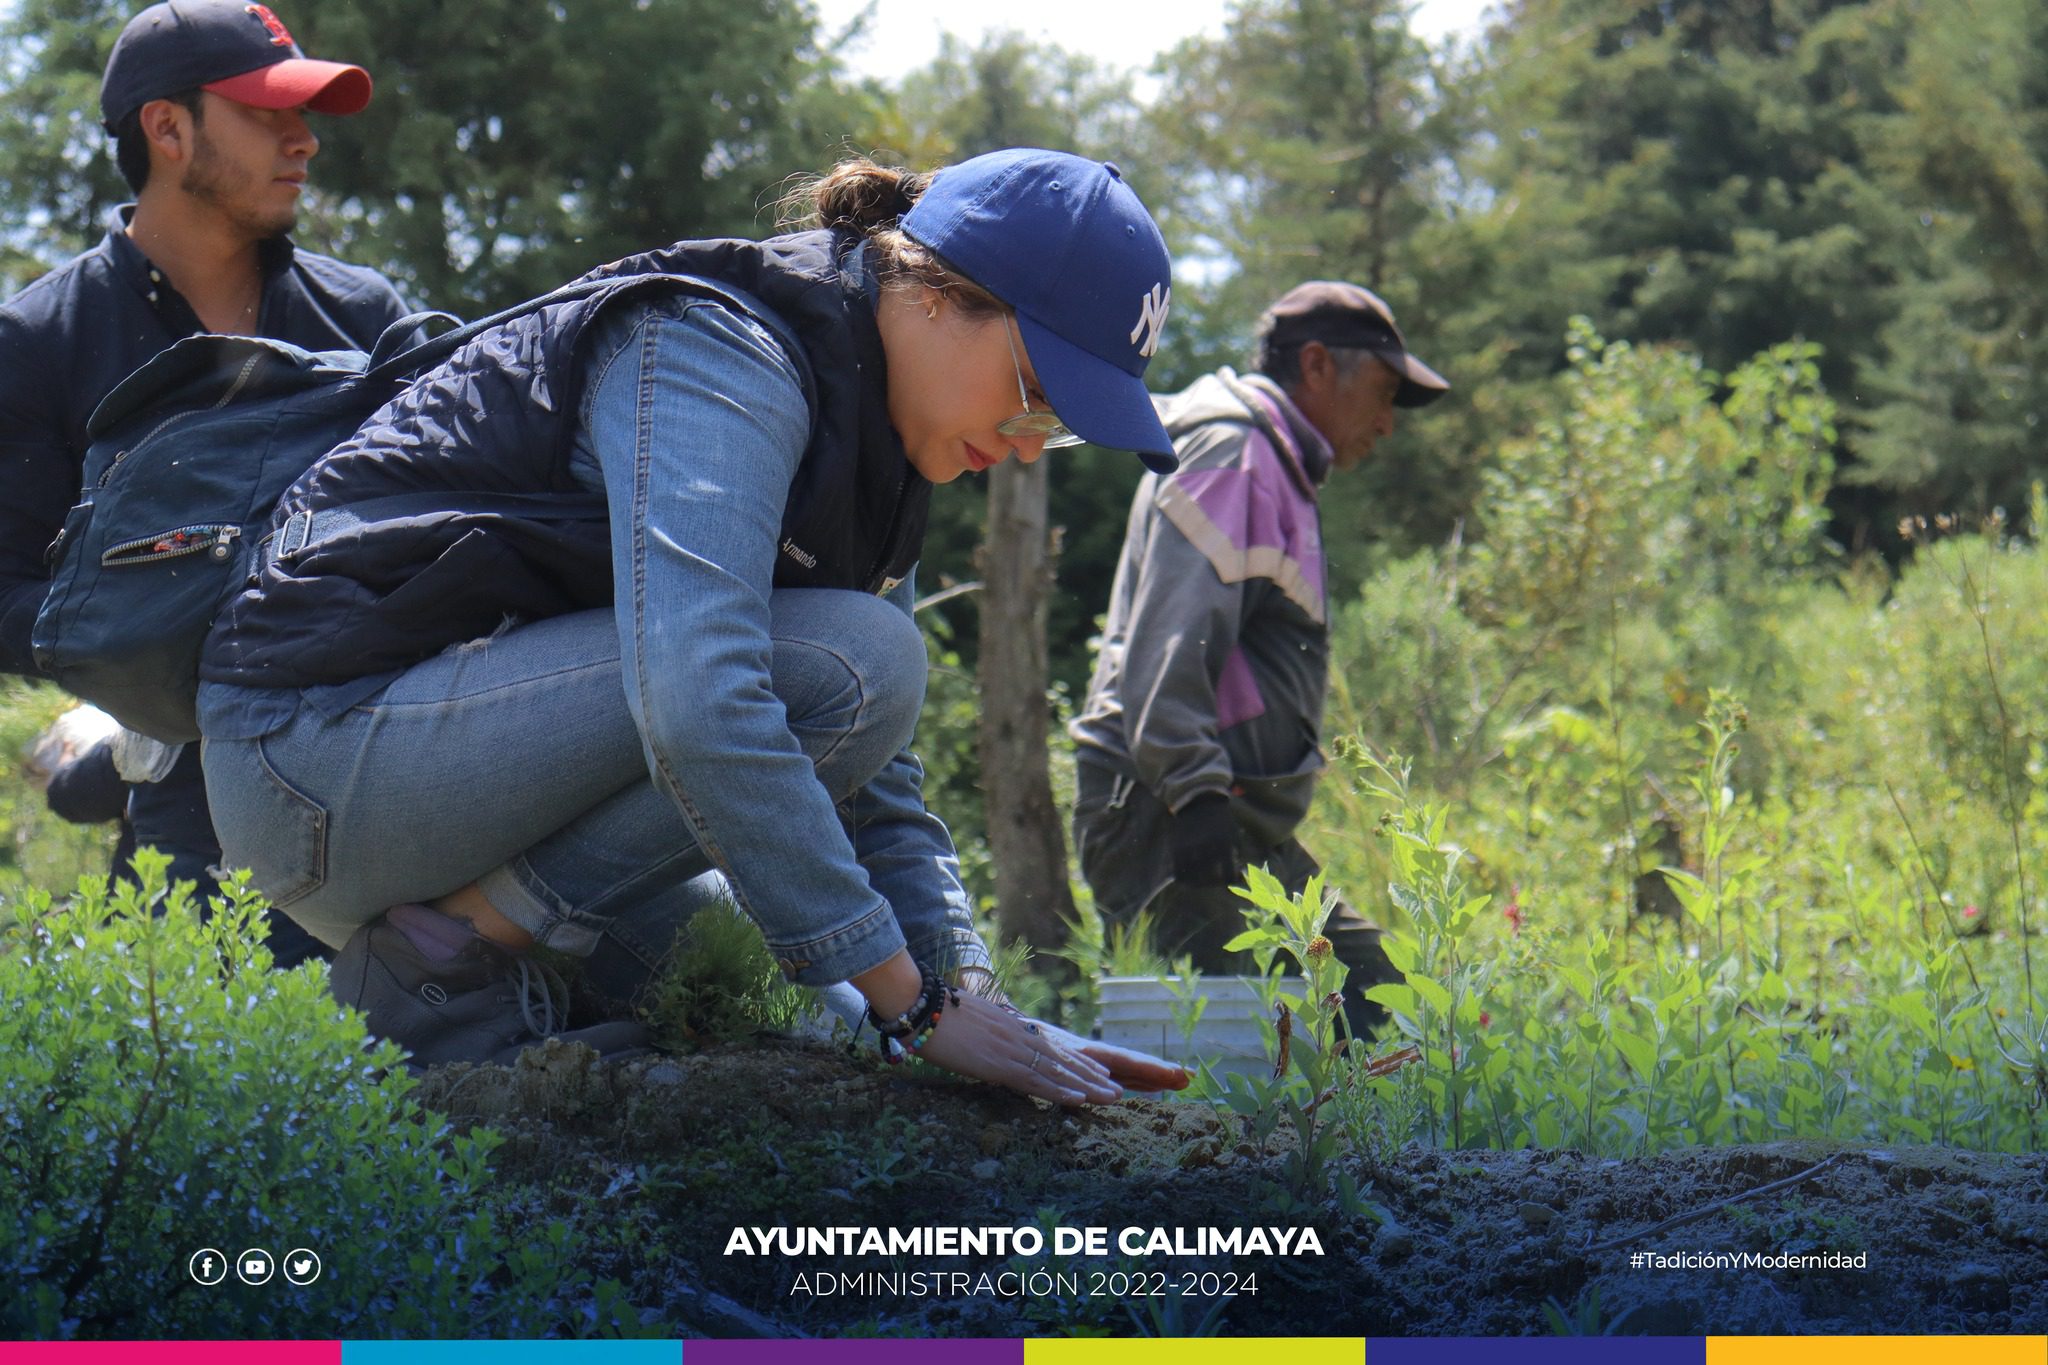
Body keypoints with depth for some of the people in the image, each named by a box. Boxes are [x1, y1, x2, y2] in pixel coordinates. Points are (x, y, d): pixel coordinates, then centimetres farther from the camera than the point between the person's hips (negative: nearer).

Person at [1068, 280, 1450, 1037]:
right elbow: (1171, 639, -19)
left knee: (1373, 1000, 2)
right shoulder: (1232, 452, -5)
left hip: (1246, 830, 11)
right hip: (1165, 811, -11)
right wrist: (1192, 789, -28)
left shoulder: (1274, 467, 28)